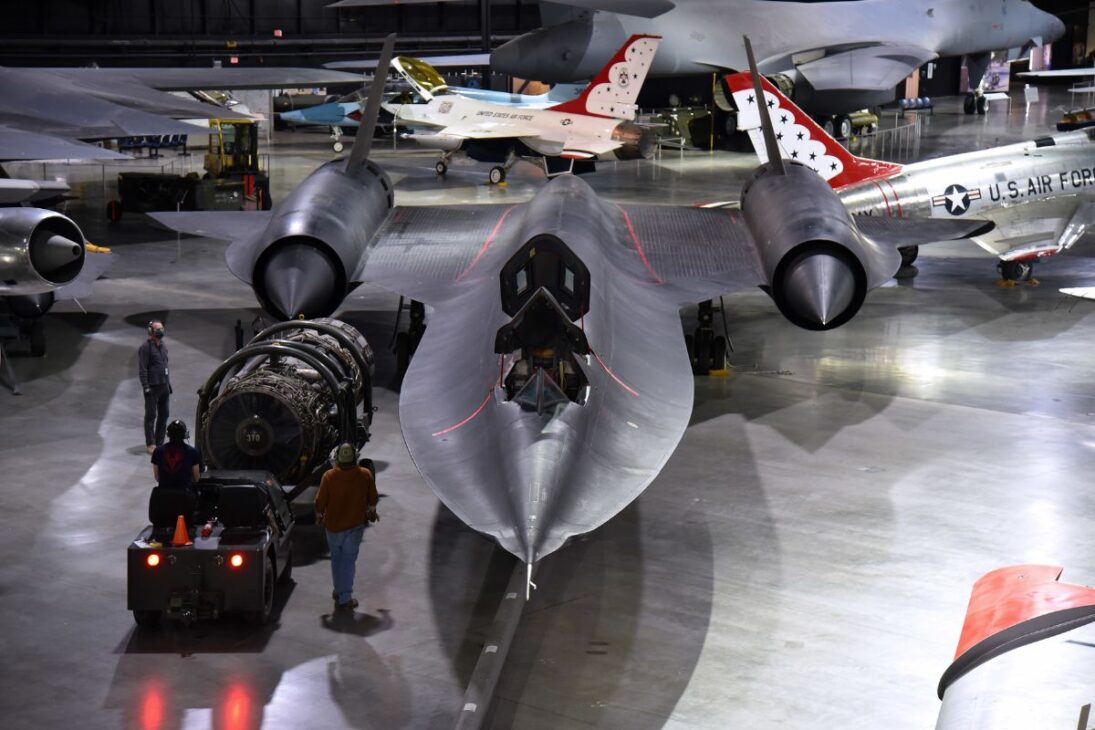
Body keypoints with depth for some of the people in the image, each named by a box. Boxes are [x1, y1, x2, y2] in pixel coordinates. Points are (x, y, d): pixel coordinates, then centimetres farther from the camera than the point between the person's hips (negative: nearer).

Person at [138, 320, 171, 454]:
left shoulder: (163, 346, 13)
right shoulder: (145, 347, -10)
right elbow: (142, 369, -13)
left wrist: (169, 383, 16)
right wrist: (146, 387, -18)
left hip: (164, 386, 8)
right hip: (152, 387, -7)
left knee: (164, 415, 10)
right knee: (151, 415, -2)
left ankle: (159, 443, 18)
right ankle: (150, 444, 2)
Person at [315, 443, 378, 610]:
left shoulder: (329, 476, -13)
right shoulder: (365, 475, -10)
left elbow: (320, 501, -6)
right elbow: (372, 499, 4)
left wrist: (319, 516, 14)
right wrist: (372, 512, 24)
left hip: (333, 524, 1)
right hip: (355, 524, -1)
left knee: (336, 558, 18)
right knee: (349, 560, 3)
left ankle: (339, 591, 29)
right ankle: (345, 597, -2)